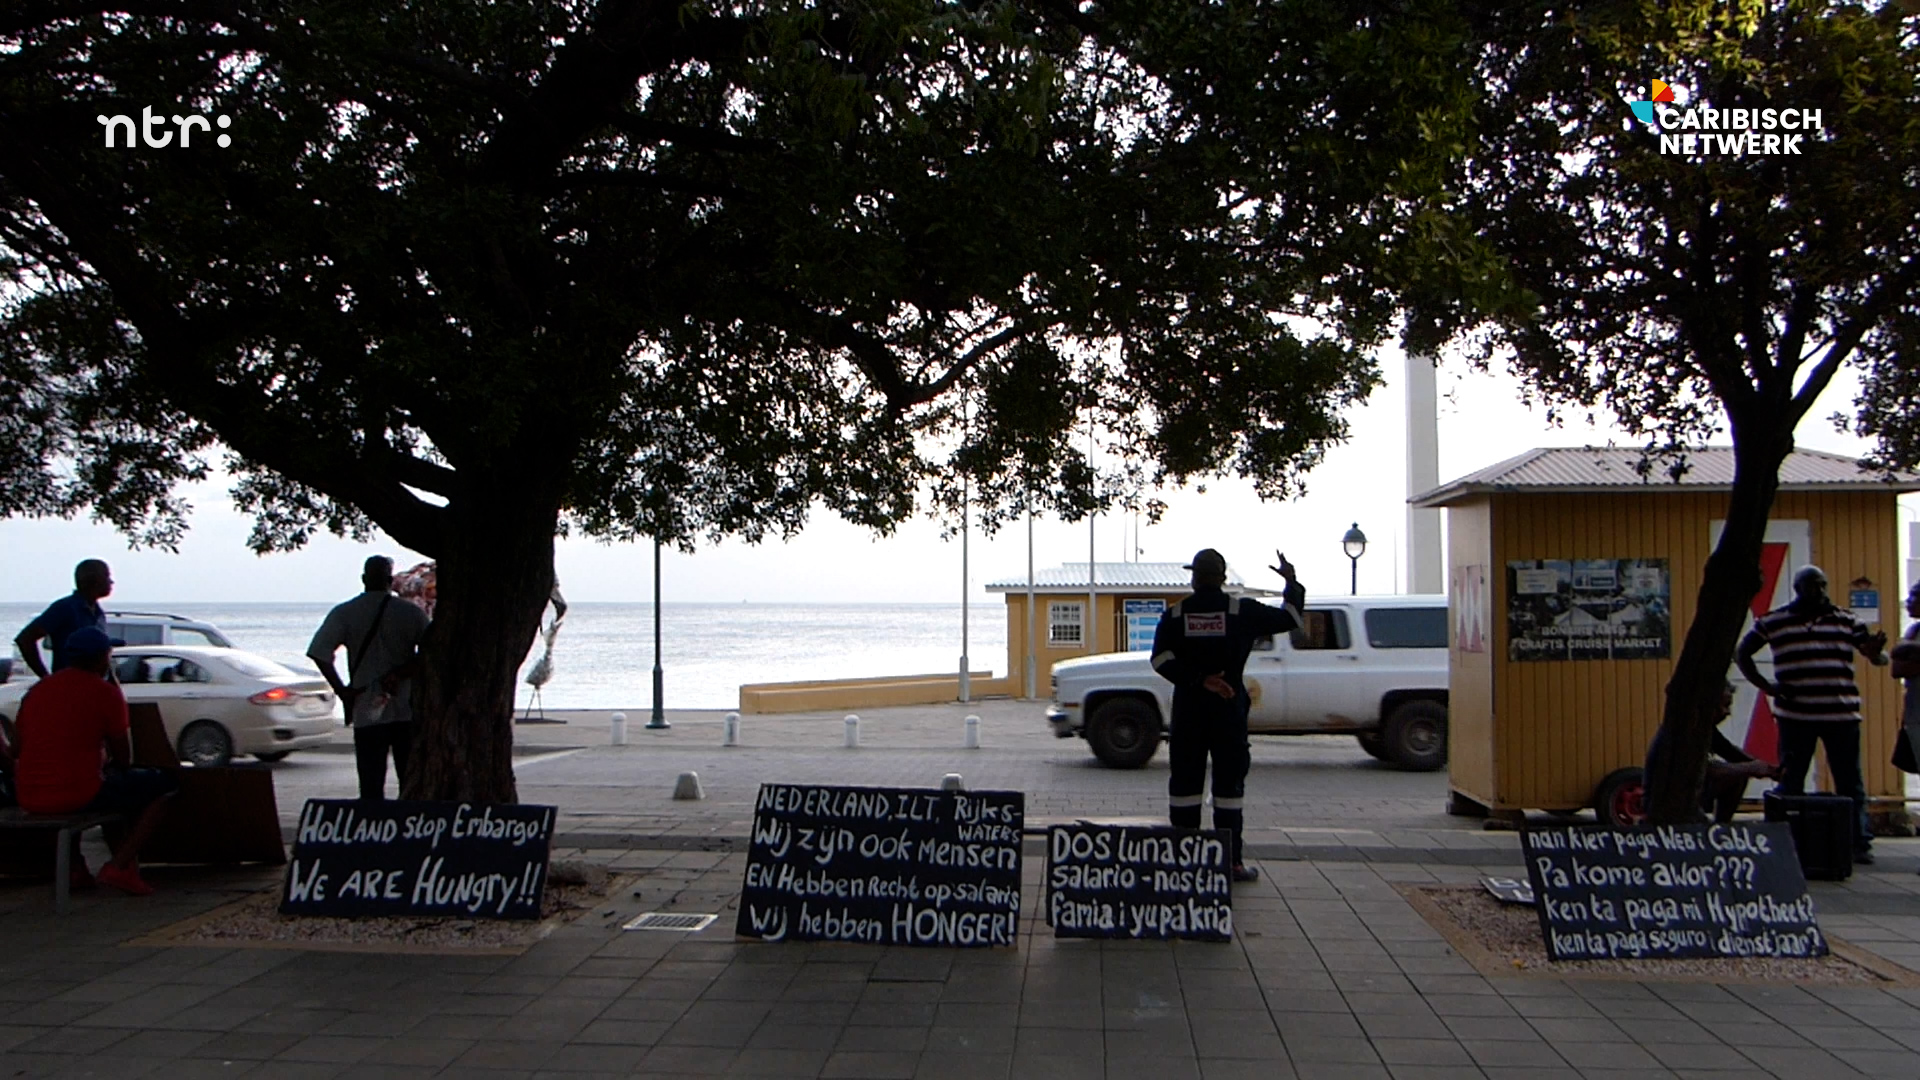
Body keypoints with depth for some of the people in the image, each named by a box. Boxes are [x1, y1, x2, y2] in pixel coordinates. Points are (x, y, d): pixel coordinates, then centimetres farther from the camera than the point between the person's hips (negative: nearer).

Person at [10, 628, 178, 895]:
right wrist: (111, 767, 23)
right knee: (163, 786, 7)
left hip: (28, 799, 7)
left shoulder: (37, 689, 15)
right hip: (79, 793, -7)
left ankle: (75, 868, 28)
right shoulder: (105, 692, -3)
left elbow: (17, 750, 21)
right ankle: (121, 866, -5)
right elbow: (123, 757, -1)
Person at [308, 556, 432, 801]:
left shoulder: (344, 613, 0)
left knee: (371, 785, 3)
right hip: (407, 710, 0)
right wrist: (399, 673, -2)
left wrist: (342, 690, -4)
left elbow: (319, 652, -10)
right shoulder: (412, 613, 0)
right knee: (412, 782, 8)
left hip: (367, 710, 0)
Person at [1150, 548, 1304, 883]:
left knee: (1185, 781, 6)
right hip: (1228, 708, -1)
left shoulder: (1175, 614, 2)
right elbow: (1289, 618, 4)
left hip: (1187, 709, 2)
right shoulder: (1241, 611, -3)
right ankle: (1231, 861, 3)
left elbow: (1162, 659, -8)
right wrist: (1291, 583, 18)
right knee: (1229, 782, 3)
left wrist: (1198, 680, -11)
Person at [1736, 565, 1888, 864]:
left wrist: (1876, 653, -20)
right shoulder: (1772, 622, 5)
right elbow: (1741, 654, 11)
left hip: (1842, 715, 1)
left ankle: (1860, 843, 11)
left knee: (1850, 782, 4)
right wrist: (1765, 685, -1)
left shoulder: (1847, 620, 8)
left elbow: (1876, 653, 5)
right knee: (1790, 783, 5)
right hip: (1794, 715, -1)